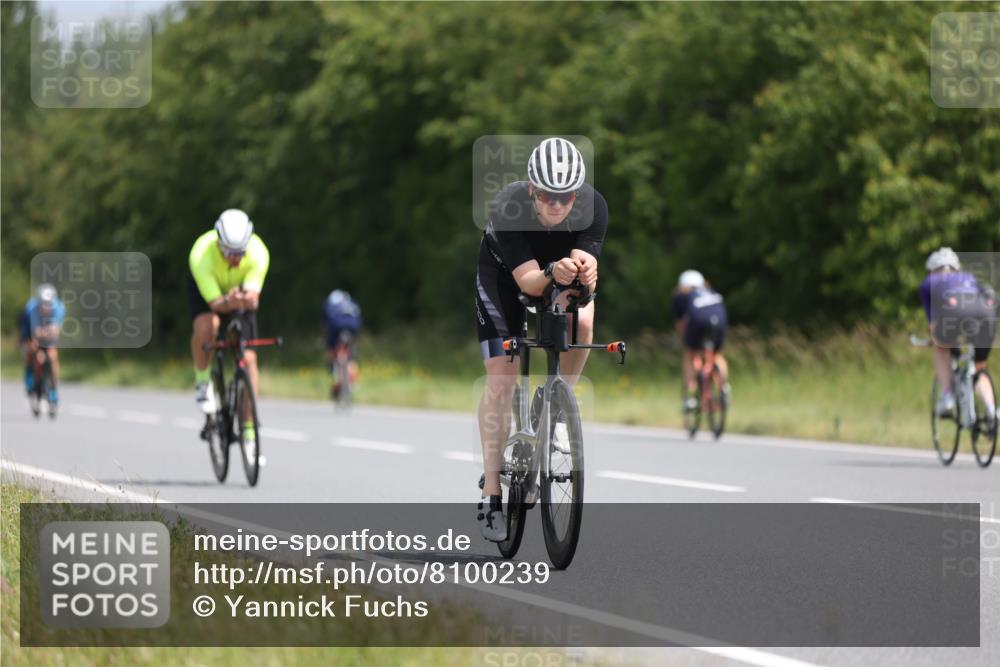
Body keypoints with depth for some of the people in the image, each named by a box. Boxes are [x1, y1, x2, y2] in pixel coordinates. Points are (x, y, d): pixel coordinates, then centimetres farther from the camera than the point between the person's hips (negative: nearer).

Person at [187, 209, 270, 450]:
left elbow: (253, 300, -36)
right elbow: (215, 303, -36)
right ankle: (203, 381, -8)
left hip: (240, 289, 2)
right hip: (206, 288, -2)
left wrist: (247, 298, -59)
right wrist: (228, 302, -59)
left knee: (248, 358, -8)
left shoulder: (258, 253, -34)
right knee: (206, 326, -36)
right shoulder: (201, 256, -39)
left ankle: (248, 431, 2)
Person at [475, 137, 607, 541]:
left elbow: (586, 266, -34)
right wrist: (553, 273, -61)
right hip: (504, 276, -2)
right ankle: (491, 493, -12)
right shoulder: (508, 208, -36)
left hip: (563, 281, 2)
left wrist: (584, 273, -57)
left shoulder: (593, 206, -30)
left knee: (582, 322, -30)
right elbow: (527, 280, -39)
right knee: (500, 377, -13)